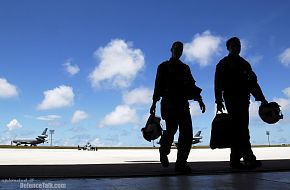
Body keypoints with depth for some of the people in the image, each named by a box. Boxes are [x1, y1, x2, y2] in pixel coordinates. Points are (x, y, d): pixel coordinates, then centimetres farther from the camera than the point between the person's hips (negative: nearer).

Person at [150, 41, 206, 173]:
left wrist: (199, 100, 3)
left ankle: (181, 163, -5)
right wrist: (154, 103, -8)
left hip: (183, 104, 4)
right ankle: (164, 152, 14)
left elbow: (191, 85, 17)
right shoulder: (163, 67, 12)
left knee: (187, 132, -9)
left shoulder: (185, 68, 23)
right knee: (171, 129, -16)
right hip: (169, 104, -4)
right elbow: (158, 85, 3)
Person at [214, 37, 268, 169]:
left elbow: (253, 82, 19)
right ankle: (249, 158, -20)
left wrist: (261, 98, 9)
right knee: (240, 127, -15)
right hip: (231, 99, -5)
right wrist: (219, 101, -12)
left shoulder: (245, 64, 24)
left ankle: (235, 160, 4)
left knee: (241, 128, 0)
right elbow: (218, 83, 0)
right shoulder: (223, 64, 9)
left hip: (243, 99, 5)